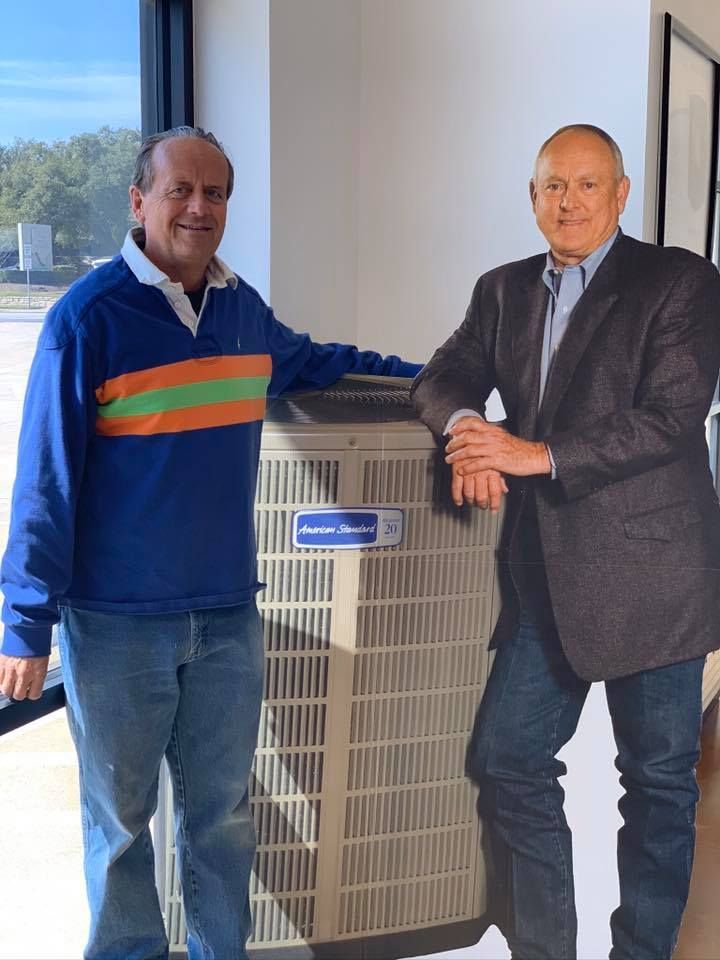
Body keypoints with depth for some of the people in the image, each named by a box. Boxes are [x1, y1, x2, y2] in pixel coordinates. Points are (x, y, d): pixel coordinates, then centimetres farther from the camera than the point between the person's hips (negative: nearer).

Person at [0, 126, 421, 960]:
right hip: (115, 619, -4)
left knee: (222, 809, 17)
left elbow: (305, 361, 27)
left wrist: (419, 377, 20)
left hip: (228, 613, 5)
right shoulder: (89, 314, -12)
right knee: (121, 818, 13)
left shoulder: (242, 306, 5)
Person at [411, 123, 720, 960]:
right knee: (507, 759, 9)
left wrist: (536, 456, -20)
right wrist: (464, 427, -14)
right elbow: (444, 377, 9)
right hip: (545, 574, 5)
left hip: (648, 575, -5)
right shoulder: (504, 290, 13)